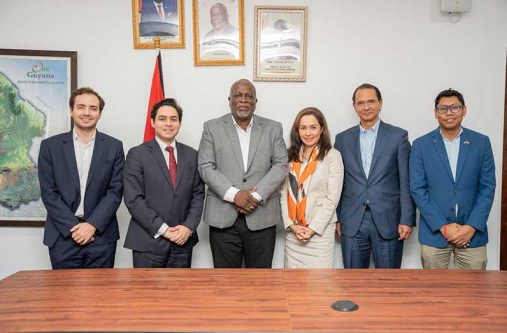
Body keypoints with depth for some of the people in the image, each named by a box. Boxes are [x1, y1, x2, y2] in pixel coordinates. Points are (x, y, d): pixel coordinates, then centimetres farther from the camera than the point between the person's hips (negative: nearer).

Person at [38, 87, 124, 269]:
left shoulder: (114, 146, 3)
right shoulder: (50, 146, 3)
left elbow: (115, 191, -1)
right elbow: (48, 193, -1)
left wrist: (93, 225, -11)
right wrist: (73, 227, -10)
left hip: (101, 236, 0)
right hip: (63, 235, 0)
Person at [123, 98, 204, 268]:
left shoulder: (191, 155, 8)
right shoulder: (137, 154, -3)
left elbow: (198, 194, 7)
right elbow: (133, 200, -9)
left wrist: (189, 226, -7)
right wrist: (163, 229, -13)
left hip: (183, 240, 3)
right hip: (148, 242, -3)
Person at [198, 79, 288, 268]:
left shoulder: (273, 128, 9)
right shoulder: (212, 127, 7)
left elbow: (281, 165, 1)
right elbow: (206, 167, -1)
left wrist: (257, 195, -12)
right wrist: (233, 194, -14)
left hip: (262, 217, 1)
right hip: (223, 217, 0)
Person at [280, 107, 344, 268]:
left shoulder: (332, 156, -4)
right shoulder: (291, 156, 8)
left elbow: (332, 198, -7)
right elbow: (284, 193, 5)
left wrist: (313, 228, -11)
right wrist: (291, 225, -6)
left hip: (320, 232, -3)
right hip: (292, 232, 4)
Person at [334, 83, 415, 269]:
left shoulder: (398, 136, 2)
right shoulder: (342, 139, 8)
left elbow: (406, 183, -1)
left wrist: (407, 220, -6)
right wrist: (336, 218, 6)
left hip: (388, 222, -1)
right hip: (352, 224, 2)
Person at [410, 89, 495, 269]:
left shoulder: (481, 142, 3)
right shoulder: (421, 145, -1)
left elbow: (487, 187, 1)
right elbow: (417, 189, -4)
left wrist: (471, 227, -8)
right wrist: (442, 226, -10)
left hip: (472, 232, 1)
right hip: (434, 232, -1)